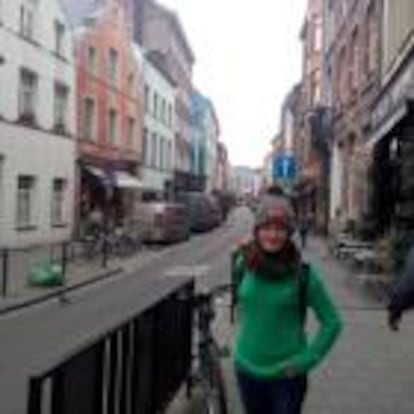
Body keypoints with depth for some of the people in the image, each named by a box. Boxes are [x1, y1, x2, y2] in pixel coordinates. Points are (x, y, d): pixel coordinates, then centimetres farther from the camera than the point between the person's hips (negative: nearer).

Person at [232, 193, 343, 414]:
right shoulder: (243, 264, -5)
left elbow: (332, 322, -7)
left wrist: (307, 359, -12)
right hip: (247, 369, 4)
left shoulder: (303, 274, -15)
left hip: (286, 375, -3)